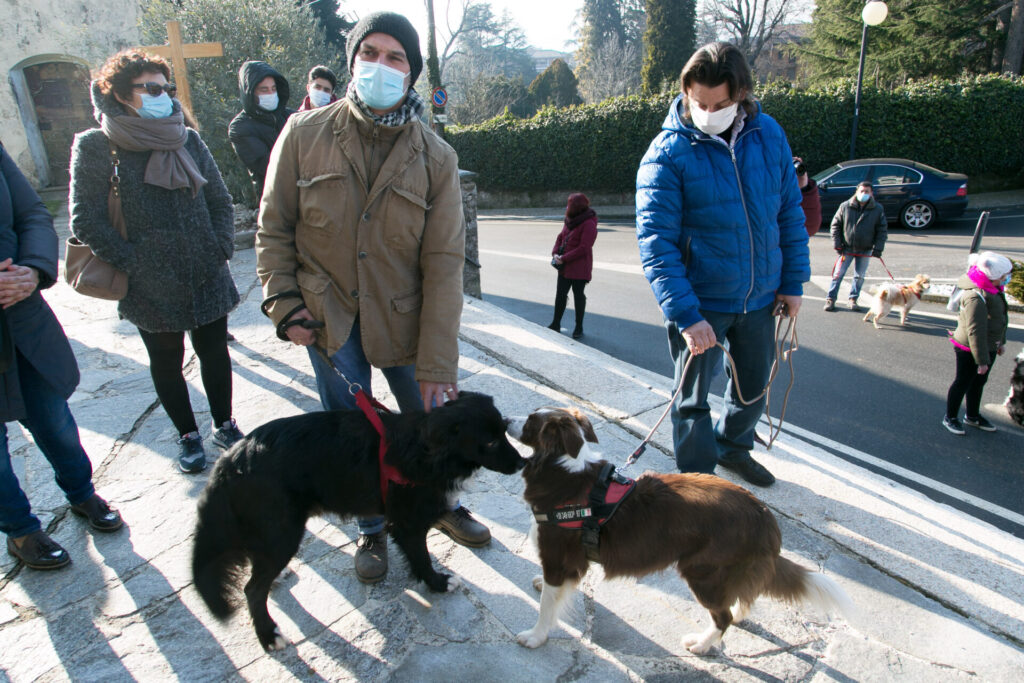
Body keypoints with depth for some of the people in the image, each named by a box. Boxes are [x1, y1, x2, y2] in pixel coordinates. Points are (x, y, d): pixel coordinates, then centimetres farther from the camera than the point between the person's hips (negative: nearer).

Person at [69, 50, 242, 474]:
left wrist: (222, 249, -3)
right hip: (152, 288, -2)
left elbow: (221, 201, 9)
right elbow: (86, 220, -8)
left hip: (208, 279, 3)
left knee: (214, 353, 12)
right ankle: (187, 436, 31)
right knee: (167, 363, 12)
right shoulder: (95, 147, -7)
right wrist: (133, 264, -13)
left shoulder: (188, 140, 4)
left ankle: (224, 425, 32)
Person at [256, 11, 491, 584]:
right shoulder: (305, 135, -7)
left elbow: (443, 263, -12)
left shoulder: (436, 157, -8)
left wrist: (437, 365, -15)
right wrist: (284, 304, -7)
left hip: (403, 321, 0)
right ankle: (373, 529, 35)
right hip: (328, 320, 0)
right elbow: (274, 227, 2)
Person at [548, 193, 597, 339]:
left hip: (579, 268, -8)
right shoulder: (570, 220, 8)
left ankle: (579, 327, 17)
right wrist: (555, 253, -3)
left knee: (578, 295, 3)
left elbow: (583, 248, -21)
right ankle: (556, 324, 23)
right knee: (560, 293, 11)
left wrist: (563, 258, -20)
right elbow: (561, 237, 15)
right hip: (565, 266, 8)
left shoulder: (588, 224, -17)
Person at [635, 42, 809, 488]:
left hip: (760, 296, 5)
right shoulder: (668, 154, -16)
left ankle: (733, 446, 48)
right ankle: (697, 482, 29)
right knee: (693, 399, 8)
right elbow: (655, 243, -20)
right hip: (699, 301, -4)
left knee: (754, 384, 21)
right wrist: (685, 315, -27)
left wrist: (793, 282, 5)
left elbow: (790, 213, 7)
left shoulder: (768, 134, -1)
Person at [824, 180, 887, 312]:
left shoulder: (878, 209, -2)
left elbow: (882, 231, 2)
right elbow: (835, 225, 1)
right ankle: (830, 299, 7)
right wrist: (837, 244, -6)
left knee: (859, 276, 9)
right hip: (846, 248, -1)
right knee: (838, 274, -1)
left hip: (865, 251, 1)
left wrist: (878, 248, -6)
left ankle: (852, 300, 21)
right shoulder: (845, 207, -5)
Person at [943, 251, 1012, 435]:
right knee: (962, 383, 6)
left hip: (988, 347, 9)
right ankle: (950, 417, 24)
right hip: (969, 349, -9)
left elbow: (999, 318, 16)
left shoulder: (993, 290, 0)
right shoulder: (976, 297, -30)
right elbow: (975, 332, -28)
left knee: (978, 382, 21)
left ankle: (972, 416, 39)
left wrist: (1001, 342, 24)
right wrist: (982, 359, -23)